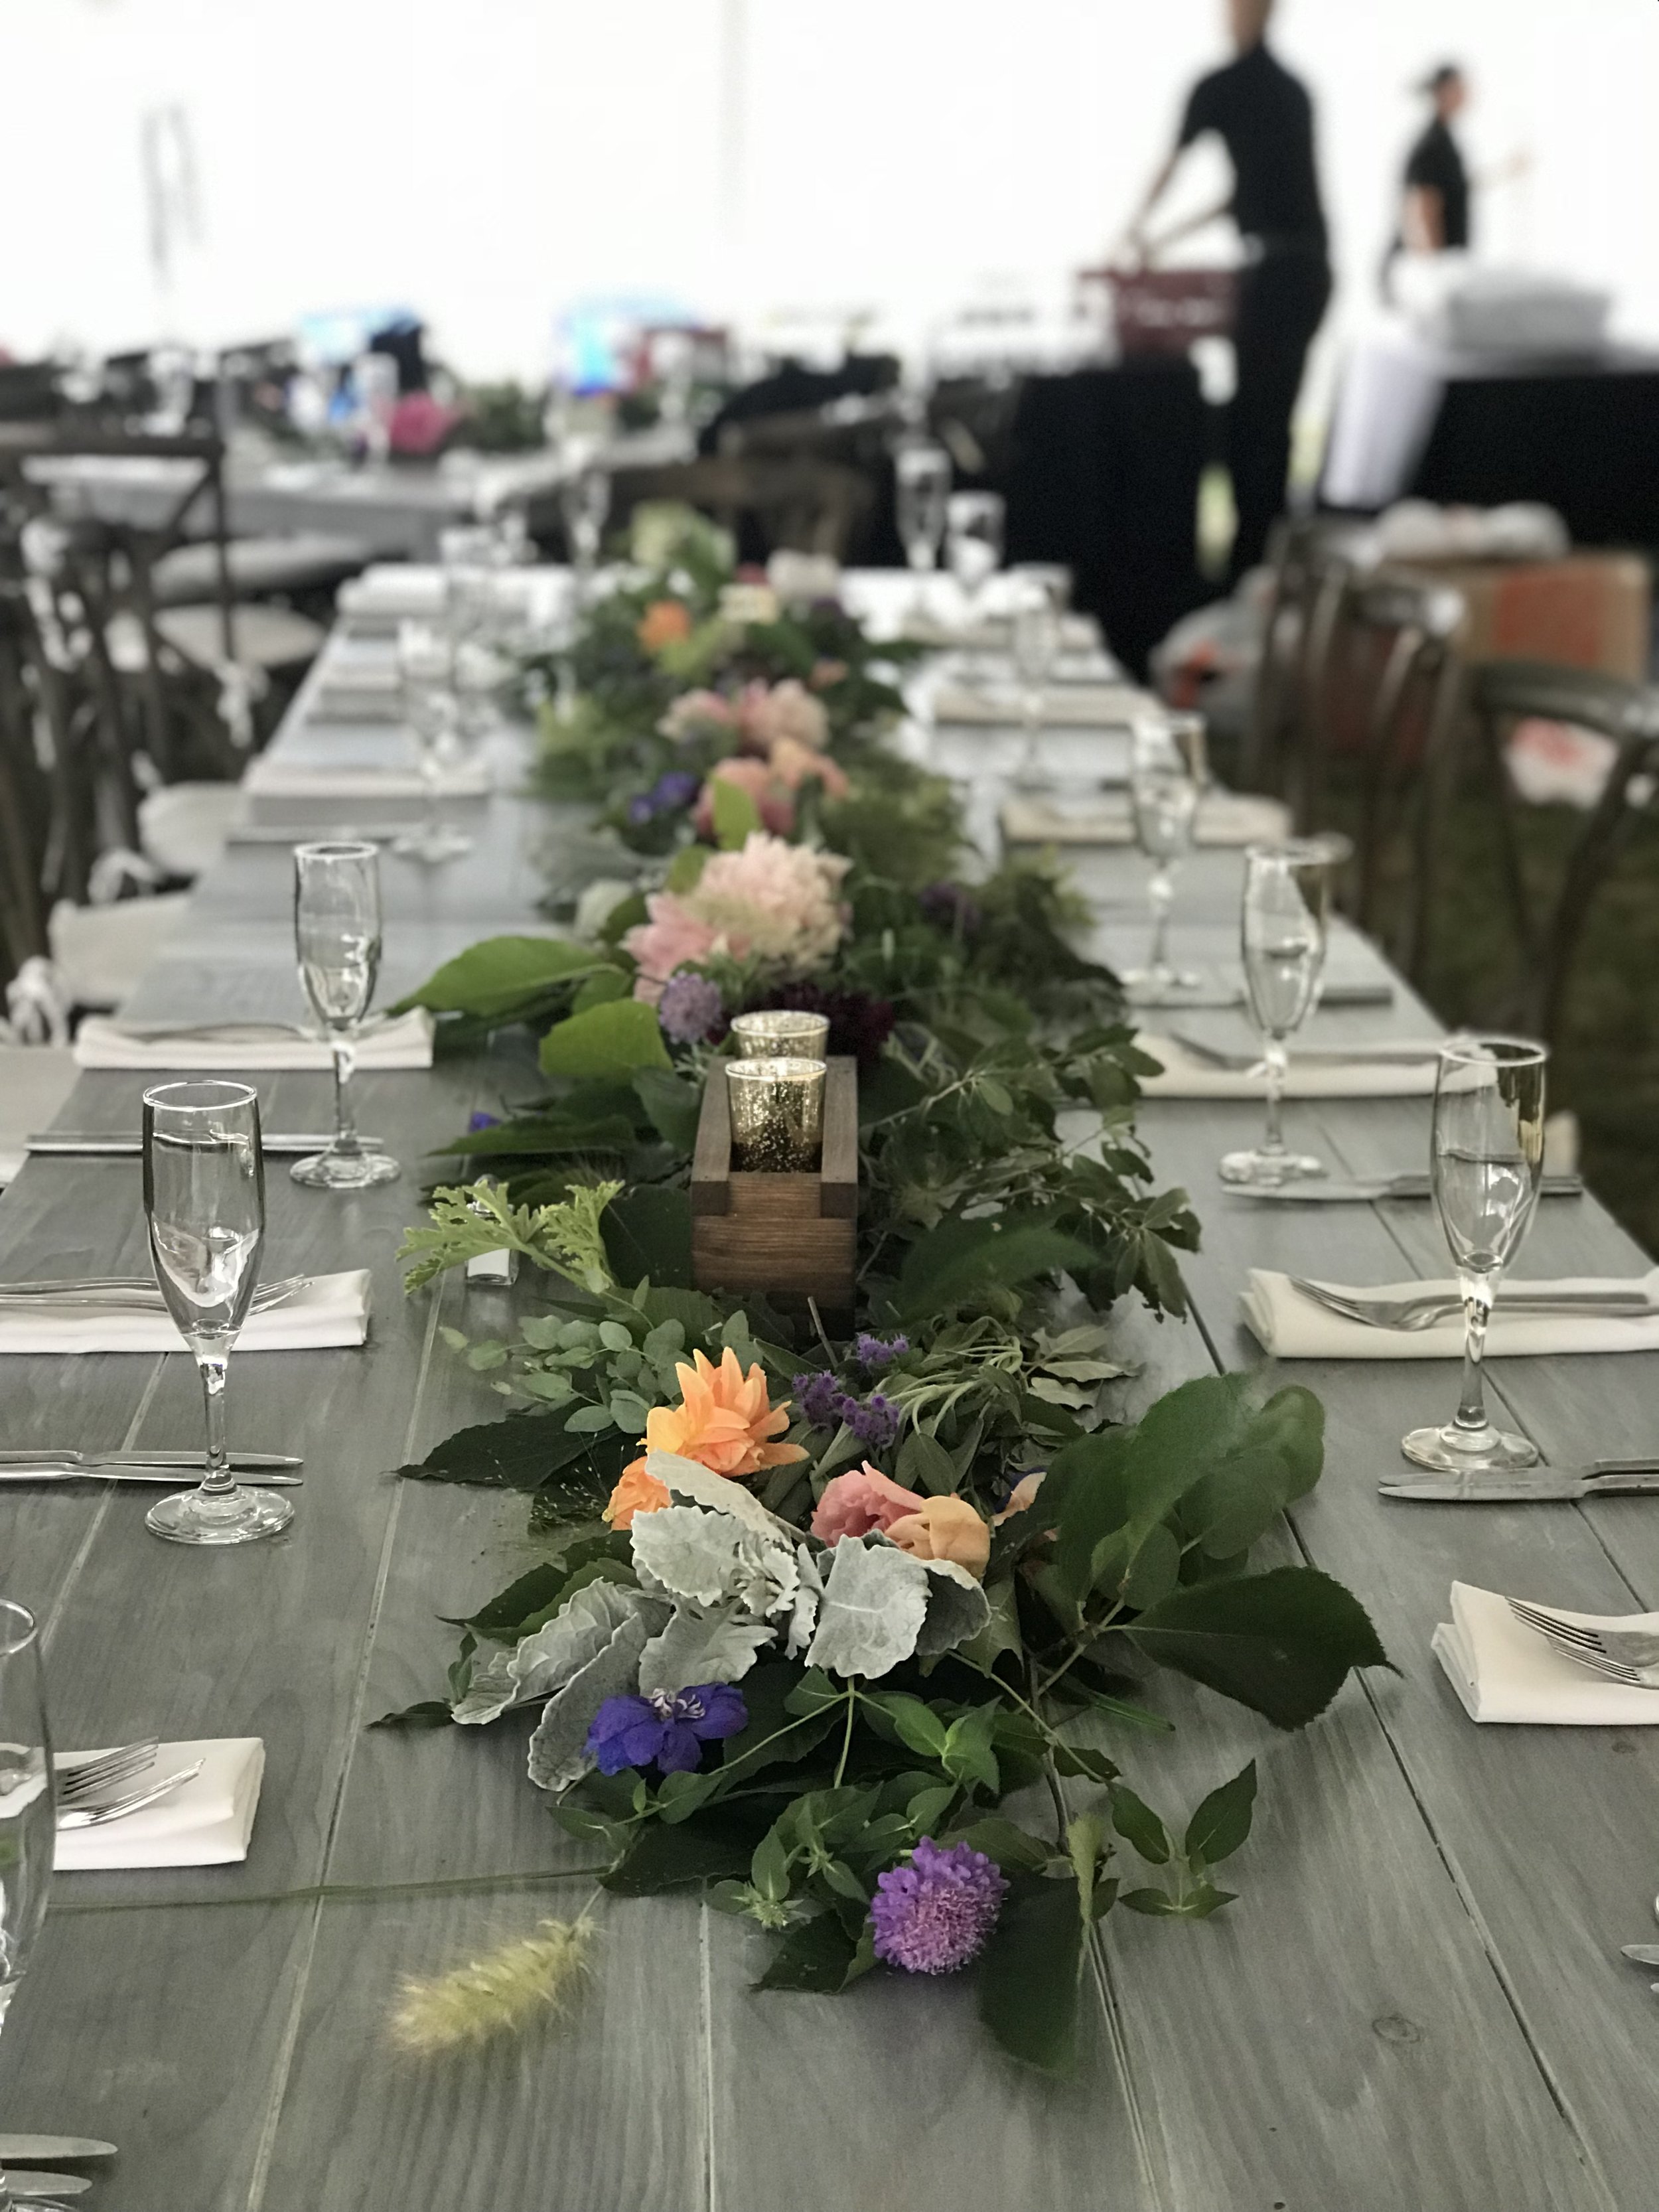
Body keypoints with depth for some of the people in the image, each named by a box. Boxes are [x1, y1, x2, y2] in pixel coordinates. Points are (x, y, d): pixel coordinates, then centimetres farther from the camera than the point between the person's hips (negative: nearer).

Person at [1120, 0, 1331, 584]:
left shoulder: (1220, 87, -3)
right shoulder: (1291, 86, 18)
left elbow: (1170, 167, 10)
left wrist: (1141, 223, 30)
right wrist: (1168, 240, 31)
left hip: (1274, 268, -7)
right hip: (1312, 266, 7)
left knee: (1251, 418, -4)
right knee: (1273, 415, 13)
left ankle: (1253, 554, -3)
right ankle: (1272, 549, 18)